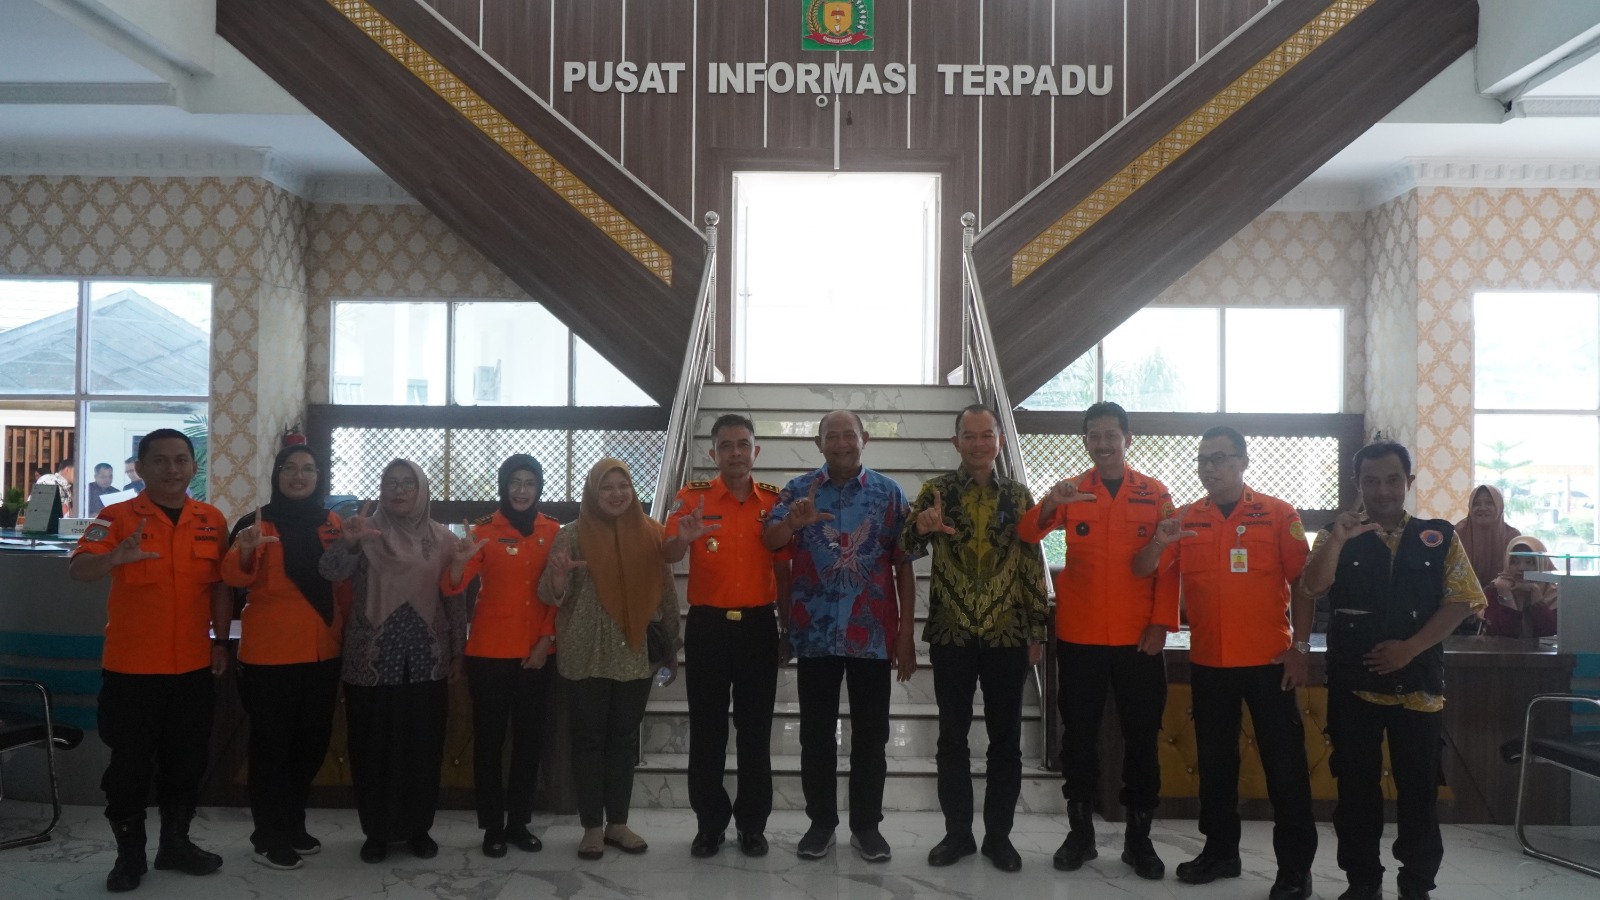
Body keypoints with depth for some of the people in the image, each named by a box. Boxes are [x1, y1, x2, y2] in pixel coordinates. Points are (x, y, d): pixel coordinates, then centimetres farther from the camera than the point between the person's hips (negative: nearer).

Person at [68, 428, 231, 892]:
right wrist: (116, 557, -40)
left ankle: (175, 843, 27)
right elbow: (77, 570, -20)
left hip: (193, 667, 3)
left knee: (186, 762, 12)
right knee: (130, 765, 6)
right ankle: (129, 854, 20)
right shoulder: (117, 517, -7)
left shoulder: (212, 521, 4)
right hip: (131, 667, -3)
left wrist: (220, 641, 5)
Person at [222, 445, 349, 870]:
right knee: (271, 745, 2)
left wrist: (348, 632, 7)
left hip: (322, 653, 5)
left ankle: (294, 825, 30)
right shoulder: (257, 521, -5)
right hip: (270, 654, -5)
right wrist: (244, 551, -39)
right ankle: (268, 836, 14)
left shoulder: (331, 524, 7)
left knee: (311, 744, 14)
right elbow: (234, 577, -19)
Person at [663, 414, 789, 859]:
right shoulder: (693, 496, -1)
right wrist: (683, 537, -35)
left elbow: (782, 569, 9)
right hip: (707, 626, -1)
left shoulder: (774, 500, 4)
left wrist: (789, 626, 7)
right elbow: (668, 556, -13)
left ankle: (752, 825, 18)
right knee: (707, 729, 5)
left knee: (756, 729, 7)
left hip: (758, 626, 1)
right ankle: (709, 824, 17)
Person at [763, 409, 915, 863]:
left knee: (871, 733, 7)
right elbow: (768, 540, -12)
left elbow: (903, 566, 3)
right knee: (816, 733, 8)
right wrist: (793, 523, -36)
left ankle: (866, 824, 20)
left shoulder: (889, 493, 2)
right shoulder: (798, 490, 3)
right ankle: (821, 821, 21)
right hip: (816, 634, 0)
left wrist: (906, 633, -2)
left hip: (873, 635, 0)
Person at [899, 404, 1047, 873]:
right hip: (951, 634, -1)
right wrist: (920, 527, -37)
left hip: (1008, 635, 1)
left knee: (1005, 737, 7)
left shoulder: (1018, 495, 4)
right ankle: (957, 832, 19)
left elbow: (1033, 565, 6)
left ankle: (998, 834, 19)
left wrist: (1037, 630, 3)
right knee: (952, 736, 6)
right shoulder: (935, 491, 0)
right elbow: (908, 547, -14)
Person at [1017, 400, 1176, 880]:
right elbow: (1027, 535, -12)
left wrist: (1161, 623, -8)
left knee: (1141, 738, 7)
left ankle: (1138, 838, 20)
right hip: (1079, 637, 0)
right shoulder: (1071, 491, 3)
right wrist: (1050, 504, -32)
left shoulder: (1155, 494, 3)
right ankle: (1080, 833, 20)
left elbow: (1168, 565, 1)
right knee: (1079, 736, 8)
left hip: (1139, 640, 0)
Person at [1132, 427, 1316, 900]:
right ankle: (1220, 850, 27)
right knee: (1214, 761, 14)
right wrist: (1158, 543, -20)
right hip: (1208, 663, 4)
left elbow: (1302, 584, -3)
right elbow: (1142, 572, 1)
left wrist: (1300, 648, -8)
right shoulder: (1185, 519, 5)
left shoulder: (1279, 514, -3)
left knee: (1284, 763, 3)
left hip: (1269, 661, -3)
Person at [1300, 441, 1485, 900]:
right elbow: (1313, 587, -11)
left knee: (1419, 787, 6)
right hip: (1353, 682, 0)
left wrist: (1410, 647, -12)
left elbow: (1460, 601, -1)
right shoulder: (1337, 537, 3)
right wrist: (1337, 539, -25)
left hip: (1418, 683, 0)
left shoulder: (1441, 537, 4)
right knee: (1356, 786, 6)